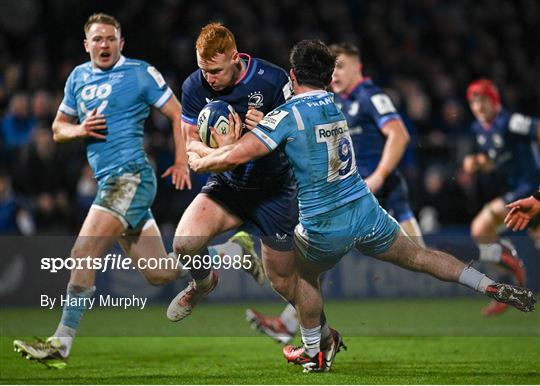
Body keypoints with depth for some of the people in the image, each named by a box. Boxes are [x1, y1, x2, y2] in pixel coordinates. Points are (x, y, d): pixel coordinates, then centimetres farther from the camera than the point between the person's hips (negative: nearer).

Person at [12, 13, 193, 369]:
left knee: (84, 253, -18)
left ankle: (61, 343, -18)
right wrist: (80, 130, 0)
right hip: (109, 182, 8)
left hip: (131, 177, -8)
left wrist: (181, 162, -7)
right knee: (160, 273, 11)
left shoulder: (140, 73, -1)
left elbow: (178, 113, 2)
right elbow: (58, 129, 23)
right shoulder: (78, 77, 17)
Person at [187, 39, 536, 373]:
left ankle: (314, 353, 32)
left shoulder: (287, 115, -14)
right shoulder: (336, 105, 6)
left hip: (324, 227, -4)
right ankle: (496, 289, 15)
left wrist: (199, 162, 1)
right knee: (419, 256, 19)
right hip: (366, 210, 4)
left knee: (304, 274, 24)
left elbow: (237, 156, -18)